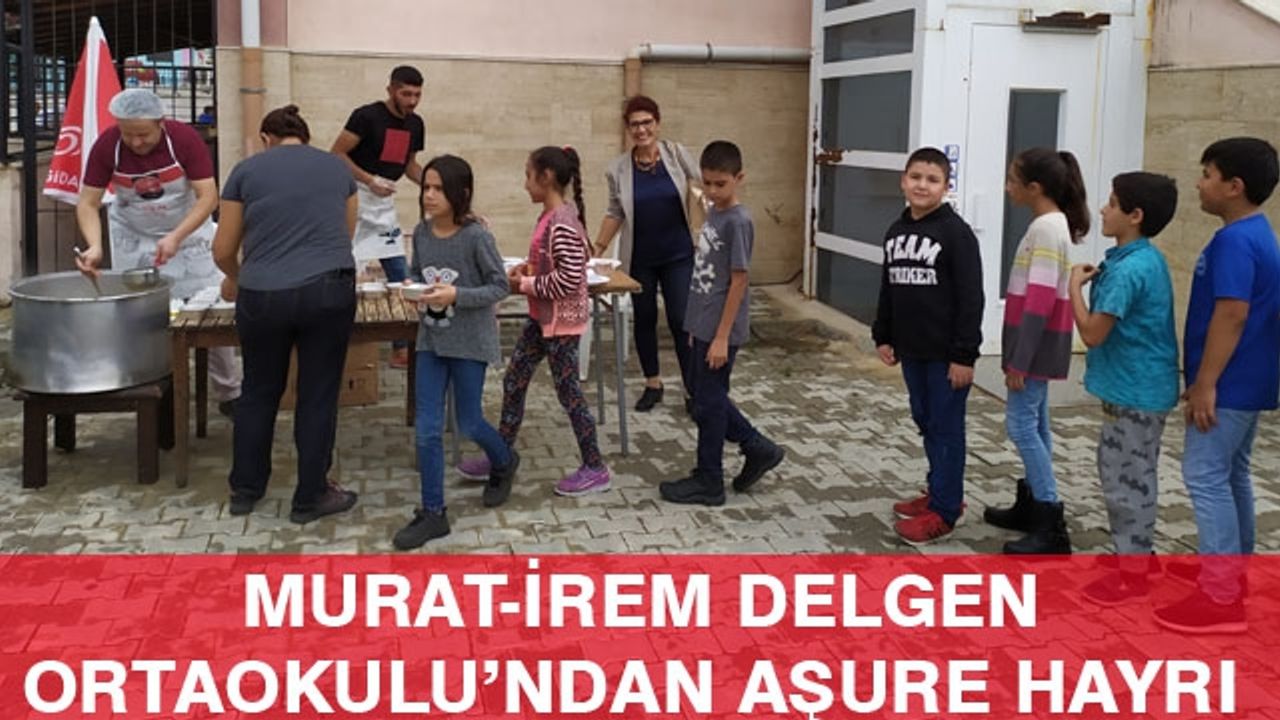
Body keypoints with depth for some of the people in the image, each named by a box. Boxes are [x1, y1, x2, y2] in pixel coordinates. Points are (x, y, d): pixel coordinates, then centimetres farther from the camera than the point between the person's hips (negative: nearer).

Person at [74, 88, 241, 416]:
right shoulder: (107, 146, -18)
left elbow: (208, 197, -23)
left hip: (188, 231, -1)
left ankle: (229, 395, 9)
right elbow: (88, 203, -15)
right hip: (133, 238, 1)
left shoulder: (185, 139, -23)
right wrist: (95, 246, -32)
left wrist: (176, 237, -35)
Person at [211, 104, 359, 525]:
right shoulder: (337, 168, 14)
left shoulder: (247, 170, 9)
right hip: (328, 290, 0)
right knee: (318, 395, 9)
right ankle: (310, 498, 18)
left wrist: (238, 279, 31)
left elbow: (223, 251, 11)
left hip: (263, 296, 0)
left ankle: (245, 490, 29)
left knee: (259, 392, 17)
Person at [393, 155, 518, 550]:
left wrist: (456, 295, -25)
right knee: (427, 430, 1)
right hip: (431, 340, 5)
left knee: (468, 424, 9)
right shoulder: (421, 232, 0)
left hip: (469, 342, -5)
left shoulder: (476, 236, -16)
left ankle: (505, 461, 42)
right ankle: (432, 513, 11)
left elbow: (499, 286, -12)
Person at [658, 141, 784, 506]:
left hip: (719, 331, -9)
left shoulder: (737, 221, -17)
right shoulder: (713, 214, 9)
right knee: (704, 393, 17)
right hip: (703, 326, 9)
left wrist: (721, 338, -18)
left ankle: (708, 482, 14)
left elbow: (738, 282, -18)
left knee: (708, 403, 1)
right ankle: (758, 448, 27)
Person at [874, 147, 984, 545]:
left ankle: (944, 510, 8)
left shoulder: (956, 233, -13)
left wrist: (964, 354, -18)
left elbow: (971, 298, -16)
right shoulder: (896, 231, 8)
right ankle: (941, 491, 30)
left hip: (945, 353, -7)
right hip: (911, 350, 7)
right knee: (925, 422, 16)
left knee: (946, 428, 1)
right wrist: (883, 336, 15)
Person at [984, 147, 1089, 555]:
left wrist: (1019, 359, -21)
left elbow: (1039, 302, -22)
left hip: (1037, 342, -10)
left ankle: (1051, 527, -7)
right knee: (1034, 423, 15)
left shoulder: (1046, 228, -18)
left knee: (1020, 424, -9)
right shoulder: (1050, 225, 11)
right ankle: (1031, 506, 25)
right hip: (1039, 342, 10)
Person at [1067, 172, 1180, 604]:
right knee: (1129, 475, 20)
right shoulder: (1146, 259, 9)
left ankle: (1132, 573, 9)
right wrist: (1097, 282, 10)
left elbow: (1093, 333, -21)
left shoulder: (1128, 269, -24)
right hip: (1140, 386, 10)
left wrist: (1075, 285, -12)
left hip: (1135, 391, -10)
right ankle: (1136, 552, 33)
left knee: (1126, 479, -1)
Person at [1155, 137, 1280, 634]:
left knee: (1205, 477, -7)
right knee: (1232, 475, 18)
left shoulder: (1234, 240, -20)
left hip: (1228, 384, -10)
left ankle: (1220, 597, -5)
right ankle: (1235, 571, 29)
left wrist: (1205, 384, -22)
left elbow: (1232, 315, -25)